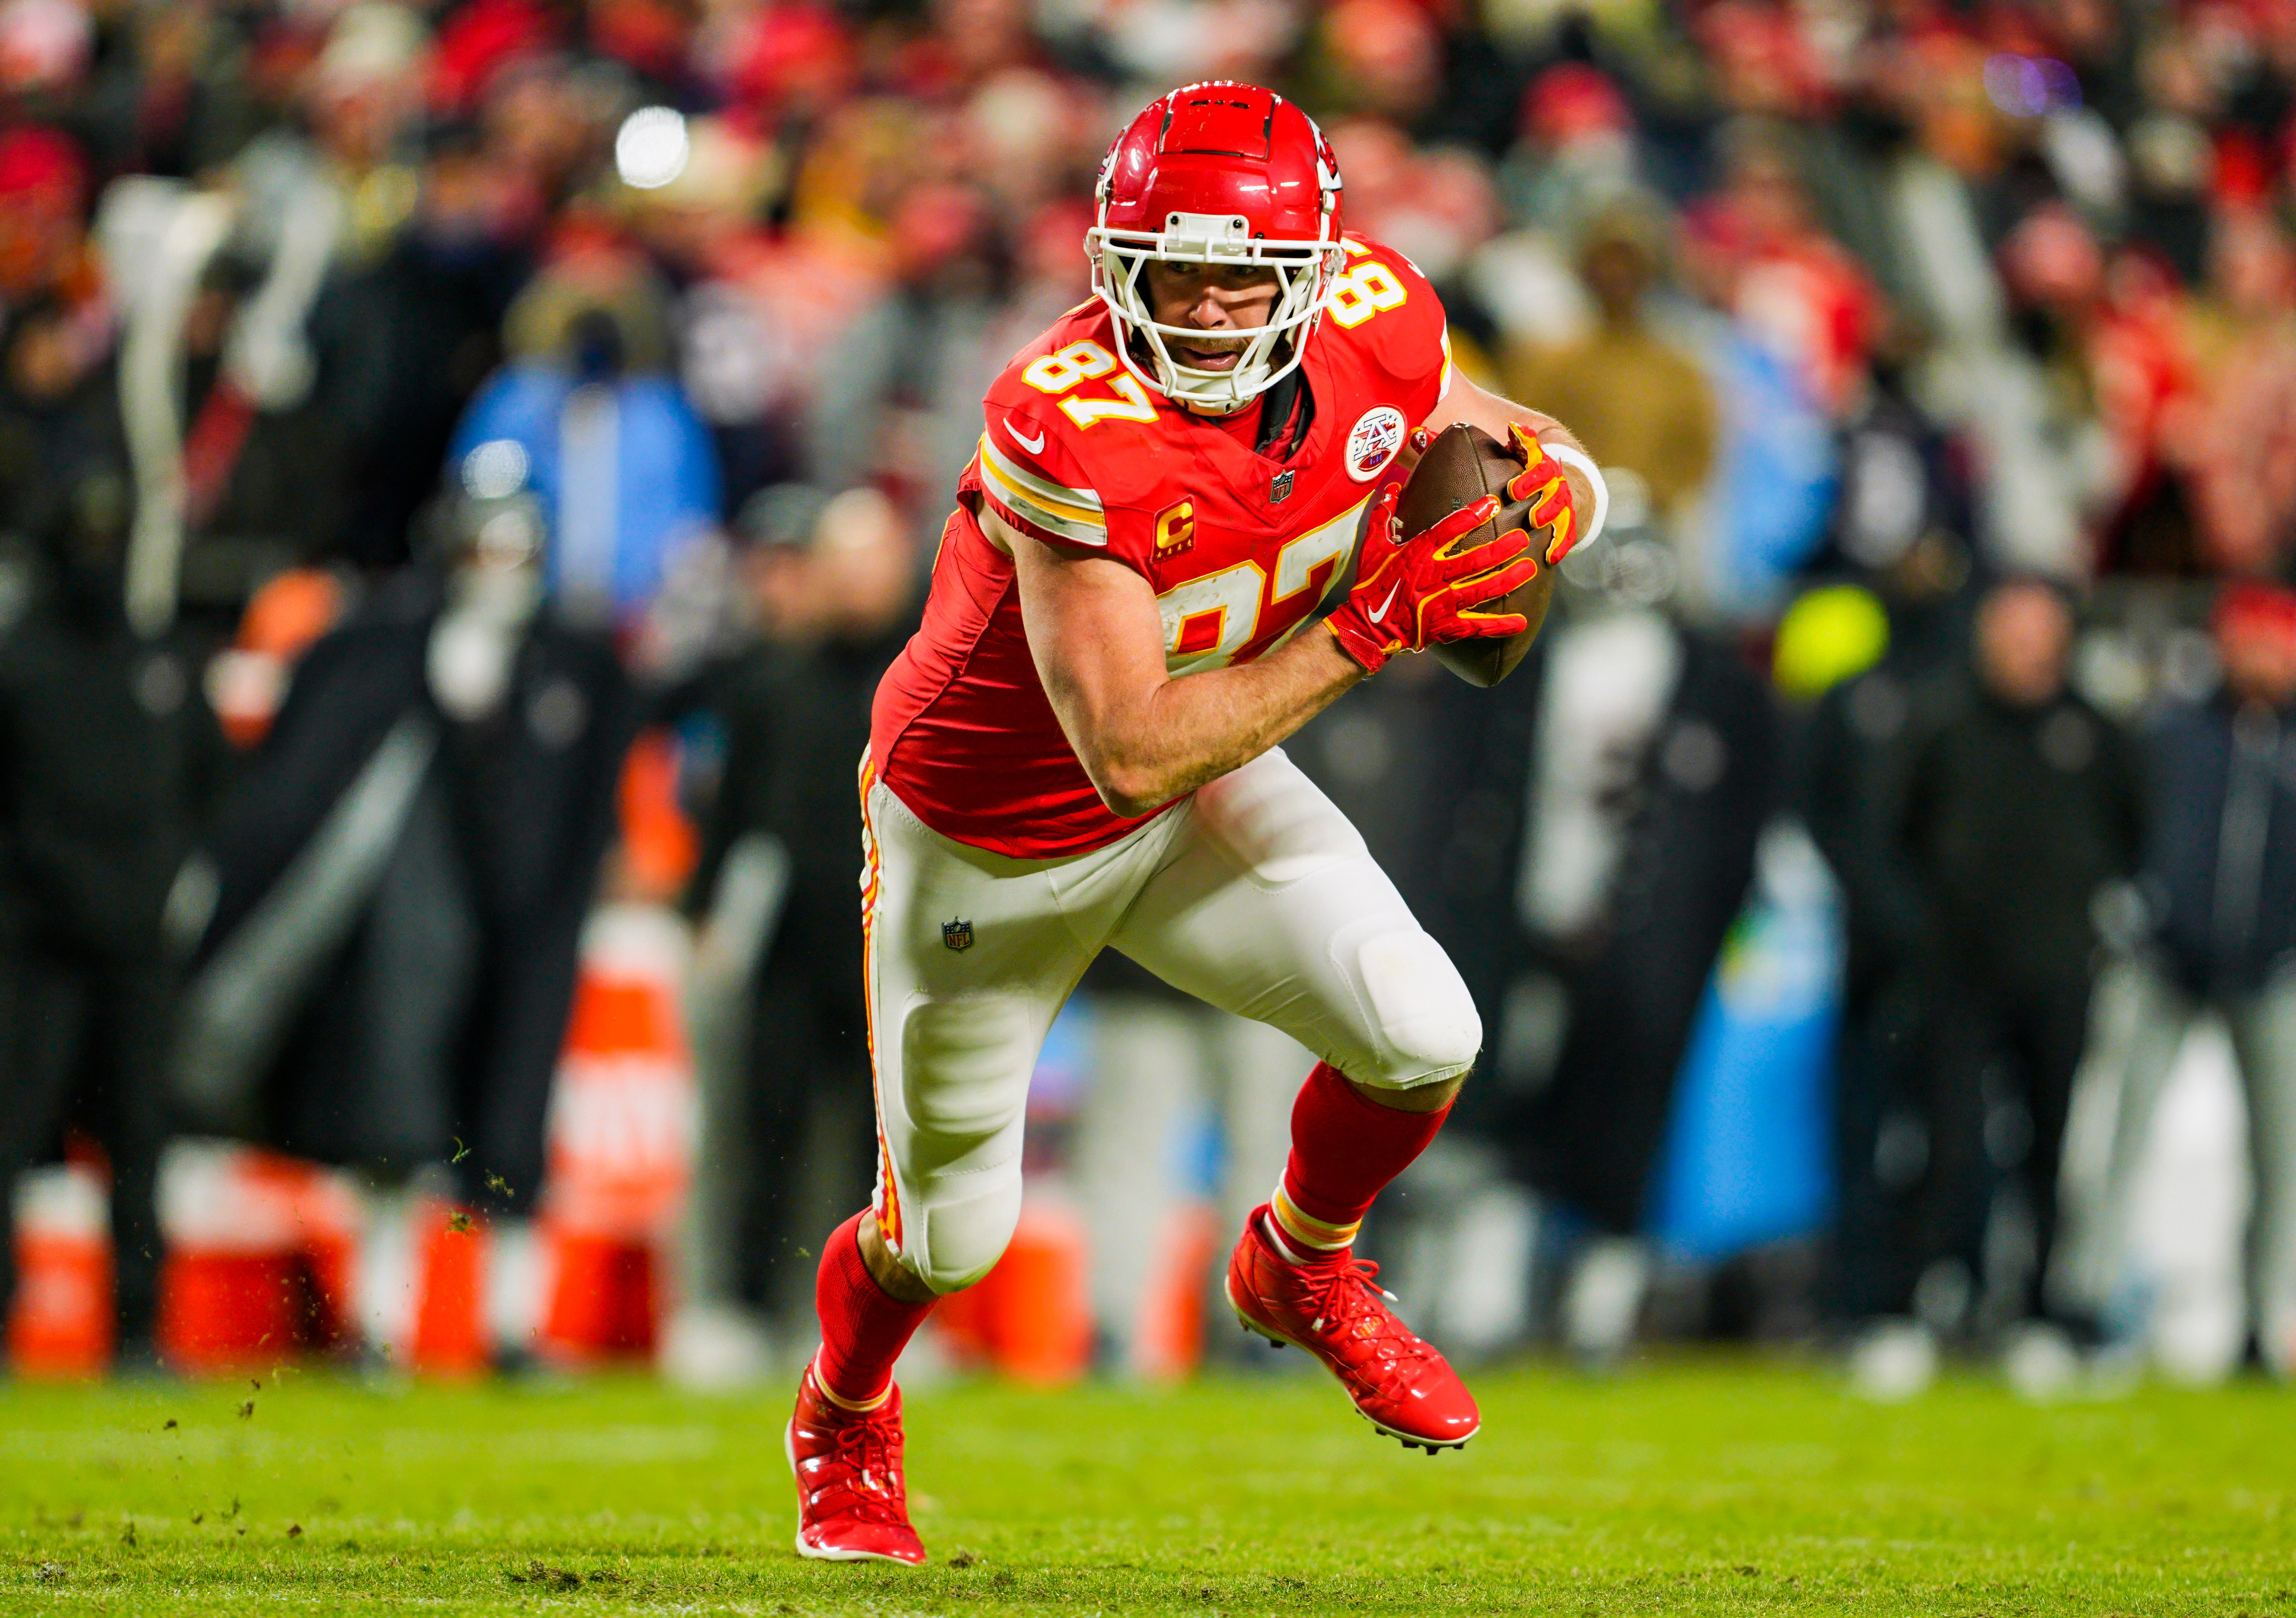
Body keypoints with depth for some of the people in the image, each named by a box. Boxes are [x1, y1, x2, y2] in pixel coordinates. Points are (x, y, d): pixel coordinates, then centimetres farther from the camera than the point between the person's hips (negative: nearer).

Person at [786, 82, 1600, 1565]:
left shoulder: (1374, 330, -20)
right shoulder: (1071, 431, -38)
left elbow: (1530, 452, 0)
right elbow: (1130, 756, -38)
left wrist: (1541, 497, -25)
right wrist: (1366, 629, -40)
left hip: (1201, 790, 4)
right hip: (989, 840, -4)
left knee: (1423, 1038, -15)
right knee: (951, 1233, 10)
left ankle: (1304, 1270, 19)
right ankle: (846, 1416, 45)